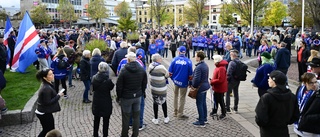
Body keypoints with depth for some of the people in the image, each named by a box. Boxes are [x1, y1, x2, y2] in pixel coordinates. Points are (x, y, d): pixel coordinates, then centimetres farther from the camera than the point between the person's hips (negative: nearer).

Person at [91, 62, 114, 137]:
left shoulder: (94, 78, -10)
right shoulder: (108, 80, -23)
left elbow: (93, 88, 4)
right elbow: (111, 87, -5)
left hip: (96, 102, 5)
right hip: (106, 103, -4)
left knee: (96, 120, 21)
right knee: (106, 121, 11)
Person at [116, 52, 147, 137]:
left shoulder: (123, 71, -16)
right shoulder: (142, 70, -1)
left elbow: (119, 85, -10)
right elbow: (144, 83, 9)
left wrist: (118, 96, 3)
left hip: (126, 97, -4)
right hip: (138, 96, 4)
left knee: (126, 117, 7)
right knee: (136, 116, 13)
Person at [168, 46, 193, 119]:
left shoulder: (174, 60, -7)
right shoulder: (188, 61, -9)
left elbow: (170, 72, -5)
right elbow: (190, 74, -6)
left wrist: (172, 78, 11)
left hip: (176, 80, 2)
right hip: (184, 82, -2)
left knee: (175, 96, 20)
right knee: (182, 98, 9)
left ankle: (175, 112, 28)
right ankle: (180, 114, 16)